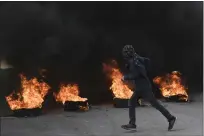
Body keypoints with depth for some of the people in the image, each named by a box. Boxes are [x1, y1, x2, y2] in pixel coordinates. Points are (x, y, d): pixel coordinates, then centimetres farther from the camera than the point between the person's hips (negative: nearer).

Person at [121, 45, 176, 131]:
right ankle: (132, 124, 8)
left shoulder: (133, 61, -18)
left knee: (155, 104, -3)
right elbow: (147, 60, 22)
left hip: (143, 86, -10)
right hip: (139, 87, 10)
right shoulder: (136, 58, 9)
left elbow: (135, 75, -24)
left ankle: (170, 118, 6)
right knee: (131, 103, 7)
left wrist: (125, 77, -9)